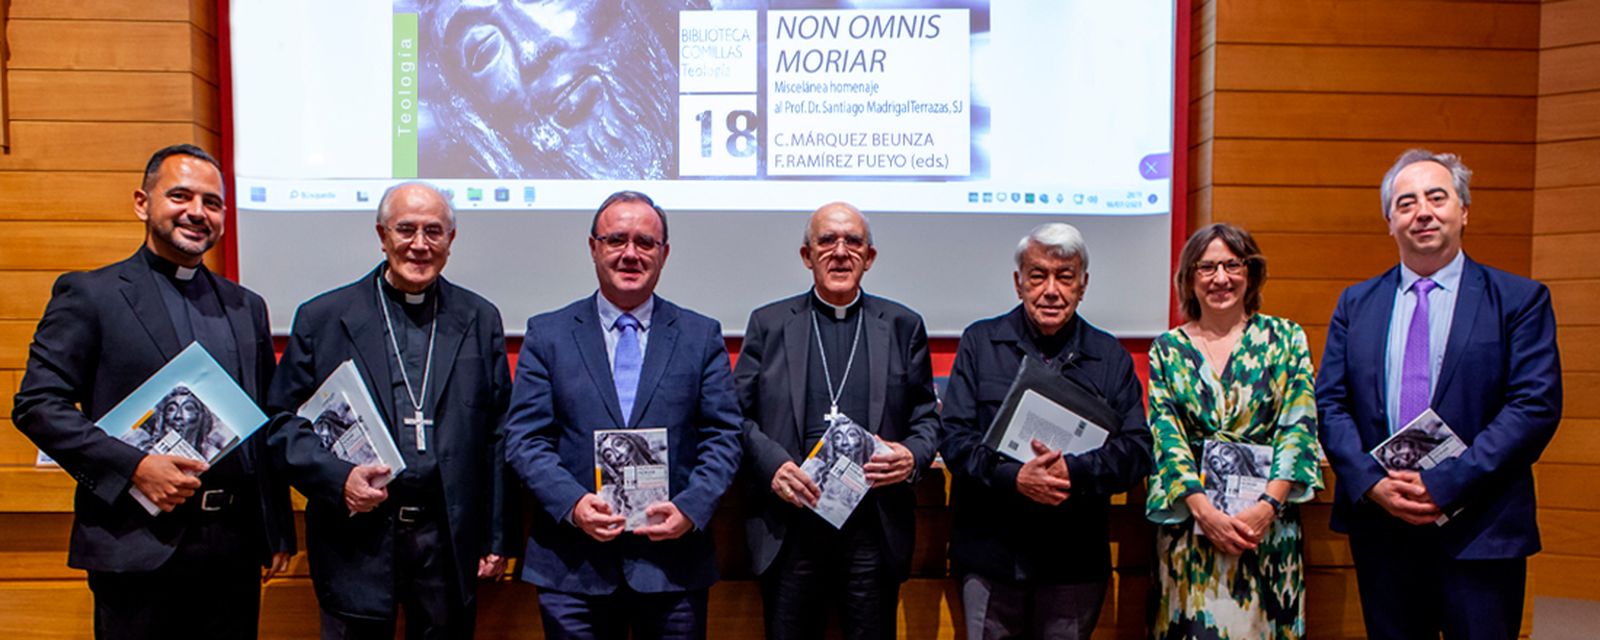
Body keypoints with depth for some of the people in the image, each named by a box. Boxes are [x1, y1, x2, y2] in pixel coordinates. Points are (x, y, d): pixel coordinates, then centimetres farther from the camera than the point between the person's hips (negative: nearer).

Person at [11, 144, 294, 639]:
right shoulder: (89, 295, 1)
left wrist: (279, 532, 13)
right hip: (139, 547, -4)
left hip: (235, 551, 4)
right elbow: (37, 404, -6)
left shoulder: (247, 308, 14)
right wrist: (134, 467, -17)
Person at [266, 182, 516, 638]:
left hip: (450, 541, 1)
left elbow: (498, 434, 7)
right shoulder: (322, 317, 3)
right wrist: (337, 478, -15)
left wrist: (498, 537, 5)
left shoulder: (480, 320, 7)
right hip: (356, 537, -1)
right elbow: (283, 421, 3)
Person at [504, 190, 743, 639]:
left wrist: (692, 508, -14)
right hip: (573, 566, 0)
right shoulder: (547, 334, 5)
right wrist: (572, 502, -15)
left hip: (673, 561, 1)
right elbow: (525, 437, 0)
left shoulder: (702, 336, 6)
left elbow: (723, 436, 2)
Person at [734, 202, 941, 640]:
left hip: (874, 529, 1)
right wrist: (772, 463, -12)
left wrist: (914, 456, -9)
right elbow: (739, 413, 5)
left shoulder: (903, 326, 10)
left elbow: (926, 415, 12)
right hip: (790, 526, 0)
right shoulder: (769, 324, 8)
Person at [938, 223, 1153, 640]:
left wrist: (1074, 472, -19)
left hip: (1076, 559, 1)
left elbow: (1137, 448, 0)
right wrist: (1014, 478, -20)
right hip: (990, 552, -1)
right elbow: (955, 437, -2)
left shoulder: (1110, 357, 7)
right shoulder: (980, 343, 4)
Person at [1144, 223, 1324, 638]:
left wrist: (1267, 506, -14)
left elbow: (1298, 428, -2)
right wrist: (1205, 511, -14)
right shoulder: (1168, 350, 5)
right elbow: (1166, 437, -2)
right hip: (1189, 522, 0)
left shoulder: (1286, 338, 5)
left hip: (1270, 525, 0)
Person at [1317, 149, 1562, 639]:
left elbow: (1536, 406, -9)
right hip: (1379, 525, 3)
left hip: (1479, 532, -2)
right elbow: (1330, 403, 5)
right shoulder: (1356, 304, 9)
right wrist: (1370, 483, -11)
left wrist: (1444, 484, -16)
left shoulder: (1520, 300, 0)